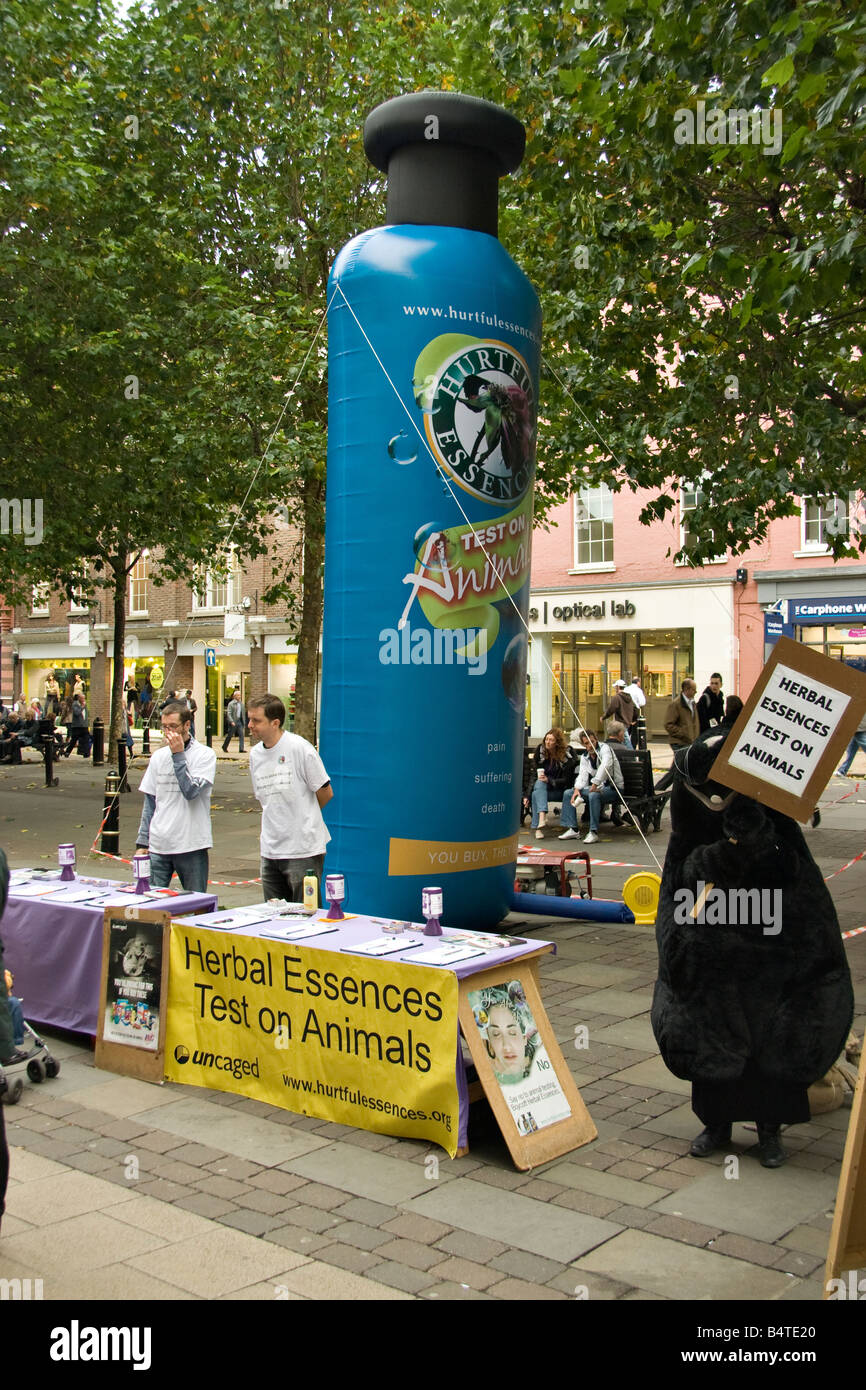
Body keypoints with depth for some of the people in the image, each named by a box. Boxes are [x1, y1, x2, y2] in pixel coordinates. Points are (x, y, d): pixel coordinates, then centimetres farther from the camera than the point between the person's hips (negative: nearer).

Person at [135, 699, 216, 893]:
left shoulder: (205, 755, -4)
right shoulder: (158, 757, 10)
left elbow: (191, 791, -17)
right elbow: (150, 803, 14)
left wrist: (178, 755, -15)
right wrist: (142, 842, 10)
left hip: (191, 846, -4)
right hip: (158, 846, 4)